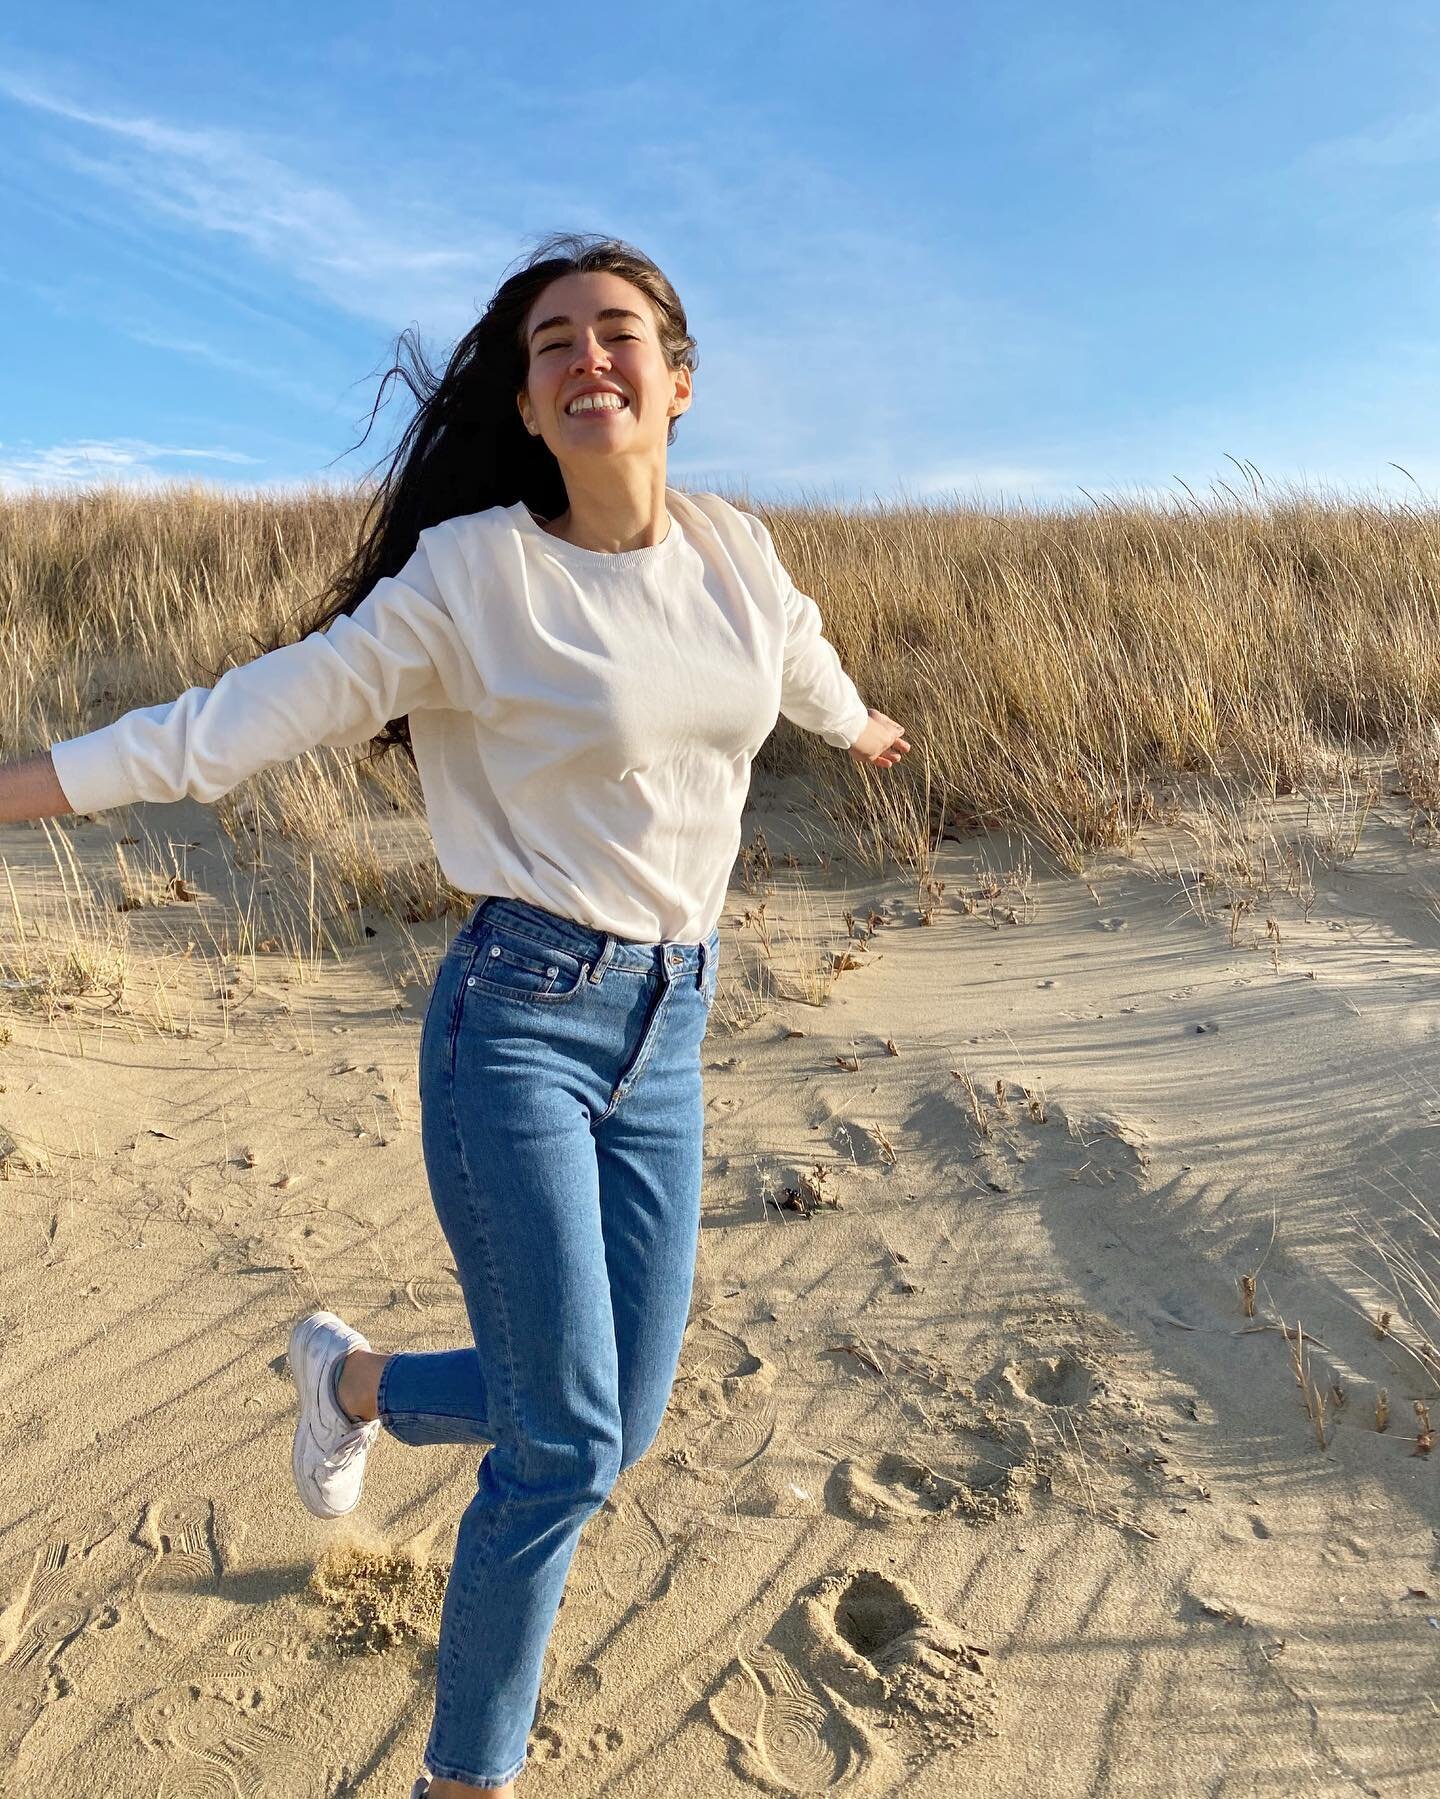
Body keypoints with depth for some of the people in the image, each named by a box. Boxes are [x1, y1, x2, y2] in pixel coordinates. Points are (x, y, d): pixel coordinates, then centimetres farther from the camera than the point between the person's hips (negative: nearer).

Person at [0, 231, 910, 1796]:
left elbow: (802, 660, 28)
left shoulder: (735, 552, 6)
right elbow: (267, 706, -8)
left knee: (615, 1424, 11)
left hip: (668, 1030, 6)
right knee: (566, 1446, -2)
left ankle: (354, 1380, 40)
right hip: (520, 1018, -5)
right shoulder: (478, 567, -8)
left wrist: (860, 729, 48)